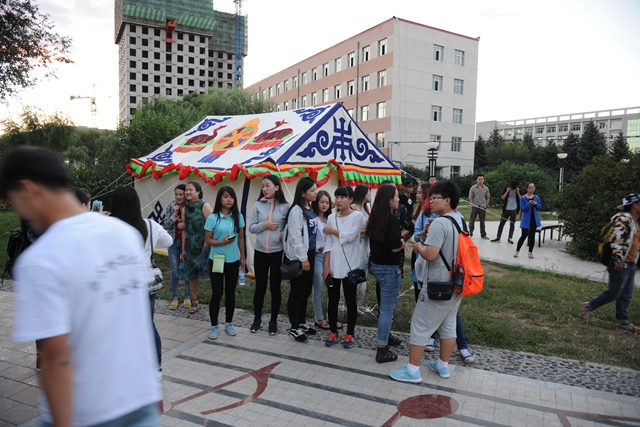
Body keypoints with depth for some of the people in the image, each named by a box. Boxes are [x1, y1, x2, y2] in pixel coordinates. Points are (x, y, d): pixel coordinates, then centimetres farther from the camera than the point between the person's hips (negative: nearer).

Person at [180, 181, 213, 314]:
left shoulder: (205, 206, -8)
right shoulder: (185, 209, 9)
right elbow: (184, 230, 12)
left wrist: (206, 244, -16)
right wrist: (183, 249, 11)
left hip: (204, 245, -6)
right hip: (190, 245, 6)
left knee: (209, 272, -9)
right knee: (191, 273, 12)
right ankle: (194, 302, 26)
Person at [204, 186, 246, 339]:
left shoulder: (238, 217, -1)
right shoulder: (212, 218, -10)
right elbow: (208, 240, -6)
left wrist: (242, 257, 9)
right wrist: (222, 242, -23)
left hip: (233, 260, 3)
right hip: (217, 260, -3)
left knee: (230, 293, 12)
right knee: (217, 293, 2)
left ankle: (229, 323, 27)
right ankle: (213, 326, 16)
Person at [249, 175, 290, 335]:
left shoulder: (285, 207, -4)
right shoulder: (258, 205, 2)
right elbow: (251, 228, 2)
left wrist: (284, 234, -17)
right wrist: (264, 225, -14)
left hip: (278, 253, -1)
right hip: (260, 252, 2)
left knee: (275, 287, 8)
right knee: (260, 287, 9)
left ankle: (273, 321, 24)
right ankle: (257, 319, 27)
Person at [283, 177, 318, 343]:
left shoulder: (310, 210, 10)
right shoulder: (296, 211, -16)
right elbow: (295, 237, -19)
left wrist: (311, 254, 13)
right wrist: (303, 259, -17)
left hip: (310, 254, 8)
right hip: (298, 257, -8)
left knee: (306, 291, 16)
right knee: (297, 292, 1)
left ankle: (301, 323, 30)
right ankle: (294, 328, 13)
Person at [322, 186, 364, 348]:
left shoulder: (358, 216, -5)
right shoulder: (331, 217, 6)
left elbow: (350, 237, -18)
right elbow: (328, 244, 4)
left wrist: (332, 230, -5)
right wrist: (326, 265, -2)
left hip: (350, 265, -3)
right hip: (333, 265, 3)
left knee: (350, 300, 7)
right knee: (333, 299, 9)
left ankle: (350, 334, 20)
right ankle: (333, 332, 24)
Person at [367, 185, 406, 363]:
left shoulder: (375, 217, 7)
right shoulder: (392, 219, -19)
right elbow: (395, 247, -23)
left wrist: (398, 236, 5)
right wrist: (403, 240, -3)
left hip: (377, 264, 9)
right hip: (389, 267, -9)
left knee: (386, 304, 24)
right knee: (387, 308, -1)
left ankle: (386, 335, 39)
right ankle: (382, 351, 7)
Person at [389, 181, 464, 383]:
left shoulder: (439, 223, -21)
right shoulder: (461, 221, 8)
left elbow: (430, 254, -27)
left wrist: (418, 247, -7)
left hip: (438, 285, -9)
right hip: (456, 283, 9)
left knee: (420, 326, 1)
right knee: (448, 325, 17)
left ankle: (412, 370, 9)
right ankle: (443, 366, 30)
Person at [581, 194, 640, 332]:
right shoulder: (624, 219, -16)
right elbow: (617, 239, -26)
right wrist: (618, 260, -27)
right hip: (620, 264, -10)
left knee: (626, 295, 12)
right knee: (613, 293, -4)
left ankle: (623, 322, 19)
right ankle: (587, 307, 10)